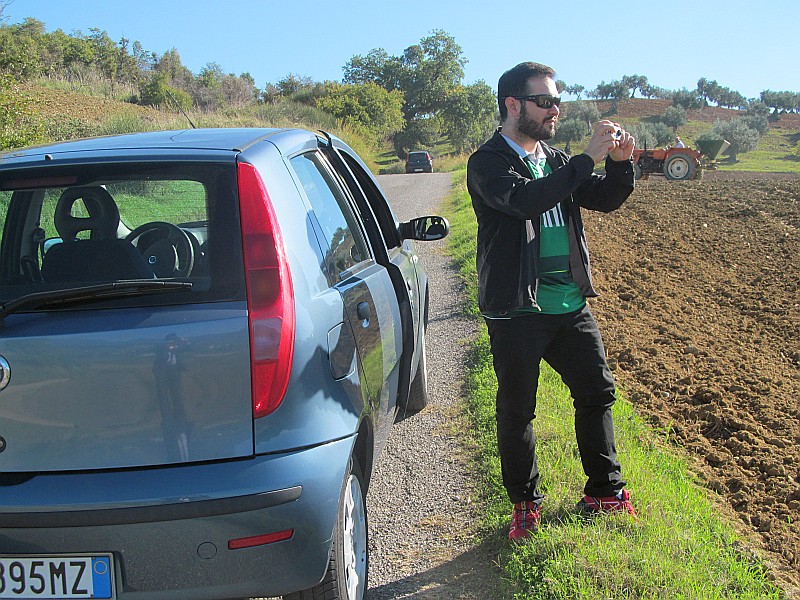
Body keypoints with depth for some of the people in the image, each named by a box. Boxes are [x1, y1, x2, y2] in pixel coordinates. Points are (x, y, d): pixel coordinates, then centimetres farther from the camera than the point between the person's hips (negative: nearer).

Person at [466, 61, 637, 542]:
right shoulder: (488, 163, -9)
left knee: (598, 392, 13)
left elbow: (607, 199, 11)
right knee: (517, 410, 5)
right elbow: (525, 199, -28)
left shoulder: (556, 161, 13)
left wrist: (621, 162, -8)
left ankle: (605, 491, 29)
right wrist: (589, 158, -26)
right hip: (517, 310, -6)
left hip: (571, 304, 7)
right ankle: (525, 503, 22)